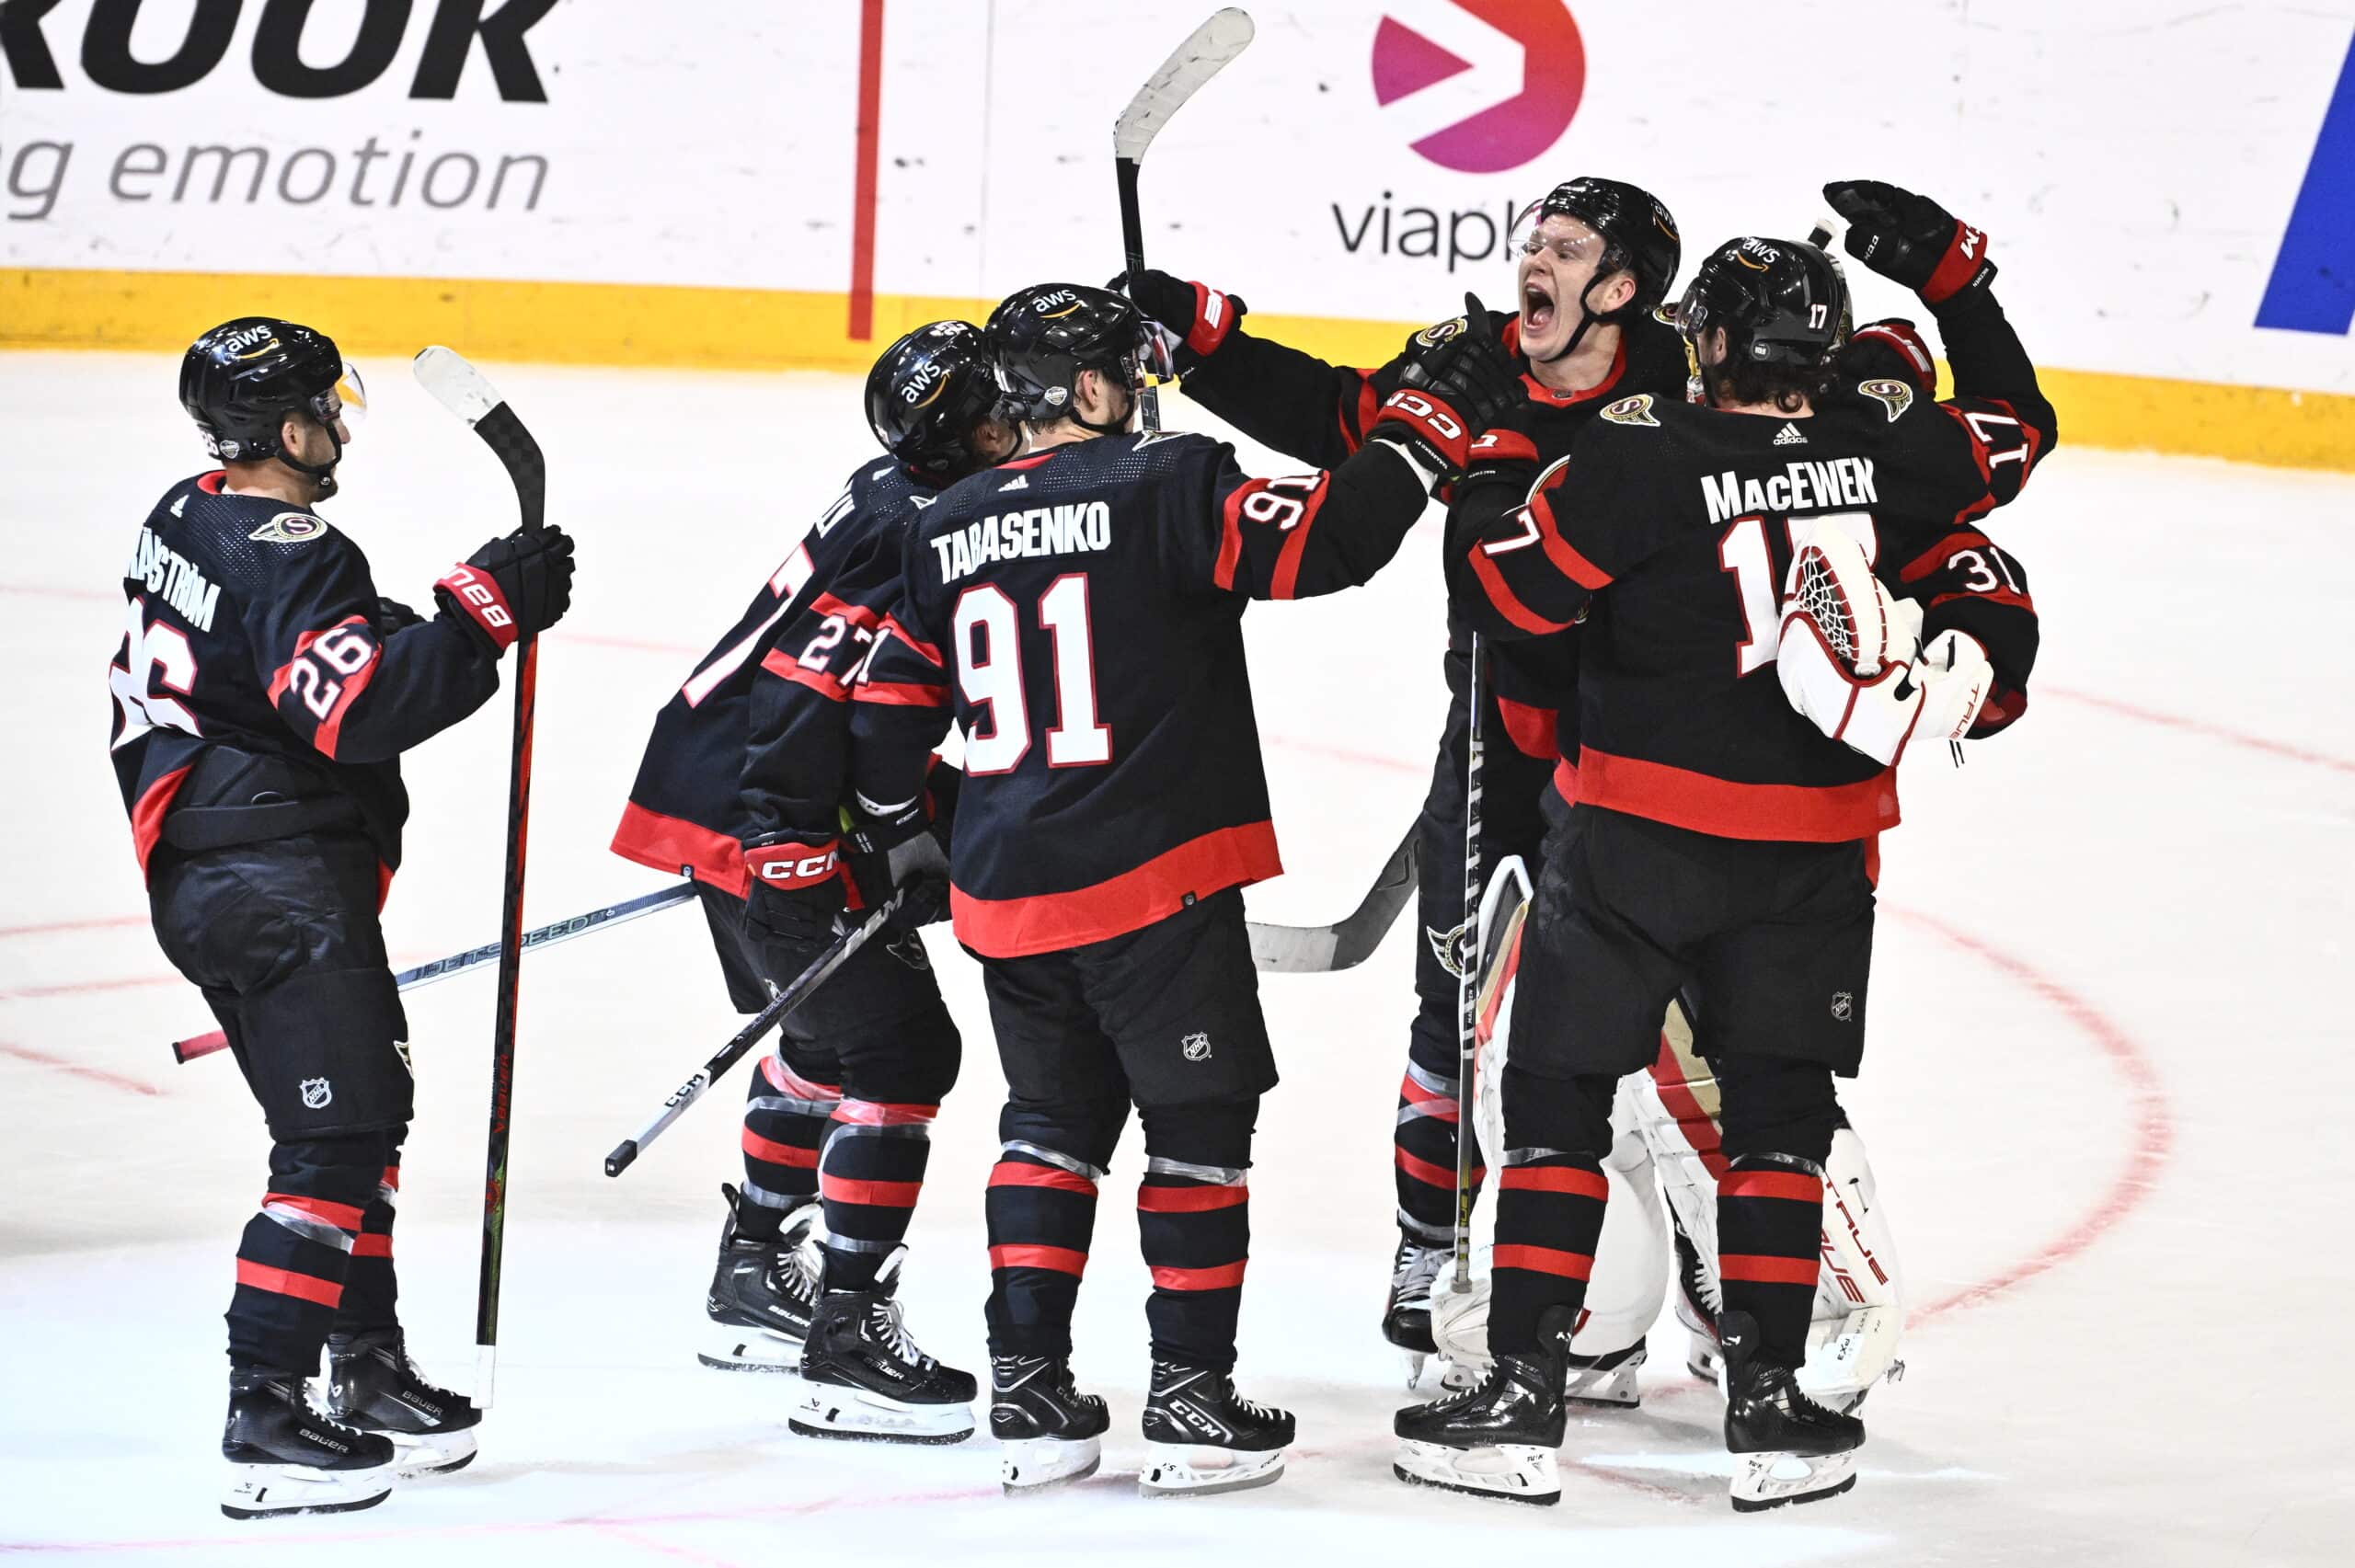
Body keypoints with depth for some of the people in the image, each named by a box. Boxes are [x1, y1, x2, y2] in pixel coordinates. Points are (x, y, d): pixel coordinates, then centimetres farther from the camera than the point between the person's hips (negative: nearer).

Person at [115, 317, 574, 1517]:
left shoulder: (187, 522, 13)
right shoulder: (291, 559, -18)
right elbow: (362, 709, -28)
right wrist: (484, 610, -24)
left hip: (203, 869, 11)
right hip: (280, 888, -11)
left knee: (368, 1117, 19)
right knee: (335, 1142, -11)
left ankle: (369, 1377, 26)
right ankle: (266, 1419, -14)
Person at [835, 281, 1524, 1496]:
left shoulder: (948, 534, 9)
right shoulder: (1165, 484, -9)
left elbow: (889, 719, 14)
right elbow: (1328, 539, -18)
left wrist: (902, 830, 32)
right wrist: (1429, 416, -7)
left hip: (1005, 896, 6)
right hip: (1154, 882, -6)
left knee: (1051, 1120, 18)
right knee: (1198, 1124, 6)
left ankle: (1028, 1391, 14)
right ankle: (1191, 1399, 6)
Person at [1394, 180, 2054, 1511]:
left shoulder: (1640, 457, -15)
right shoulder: (1891, 444, -4)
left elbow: (1508, 586, -12)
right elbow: (2020, 428, 16)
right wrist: (1952, 274, 21)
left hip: (1638, 833, -3)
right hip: (1815, 848, 3)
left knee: (1558, 1097, 6)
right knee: (1778, 1113, 13)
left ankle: (1522, 1398, 3)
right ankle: (1770, 1406, 10)